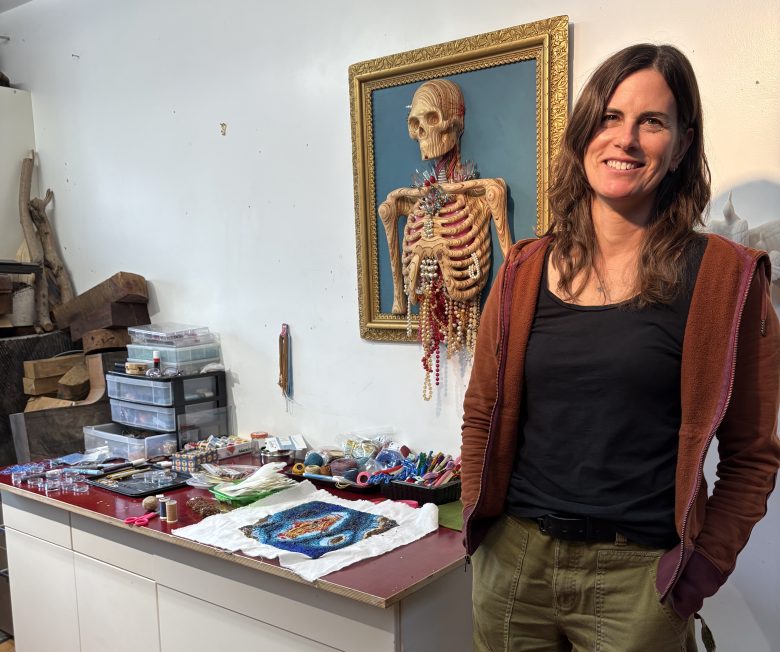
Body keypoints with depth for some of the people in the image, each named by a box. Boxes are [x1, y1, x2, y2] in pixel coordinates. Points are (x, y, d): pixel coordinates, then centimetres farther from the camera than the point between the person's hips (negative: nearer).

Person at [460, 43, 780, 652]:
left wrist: (700, 571, -8)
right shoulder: (525, 271, 1)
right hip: (513, 557, 3)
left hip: (637, 575, -2)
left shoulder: (725, 278, -7)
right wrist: (479, 523, 2)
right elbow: (483, 415, 7)